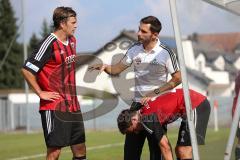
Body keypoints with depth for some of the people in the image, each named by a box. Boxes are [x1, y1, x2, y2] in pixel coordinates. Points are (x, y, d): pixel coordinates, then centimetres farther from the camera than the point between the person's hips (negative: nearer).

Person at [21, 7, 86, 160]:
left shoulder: (72, 41, 11)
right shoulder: (50, 44, -15)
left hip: (73, 105, 8)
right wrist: (41, 93, -14)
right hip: (54, 106, -8)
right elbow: (27, 70, -18)